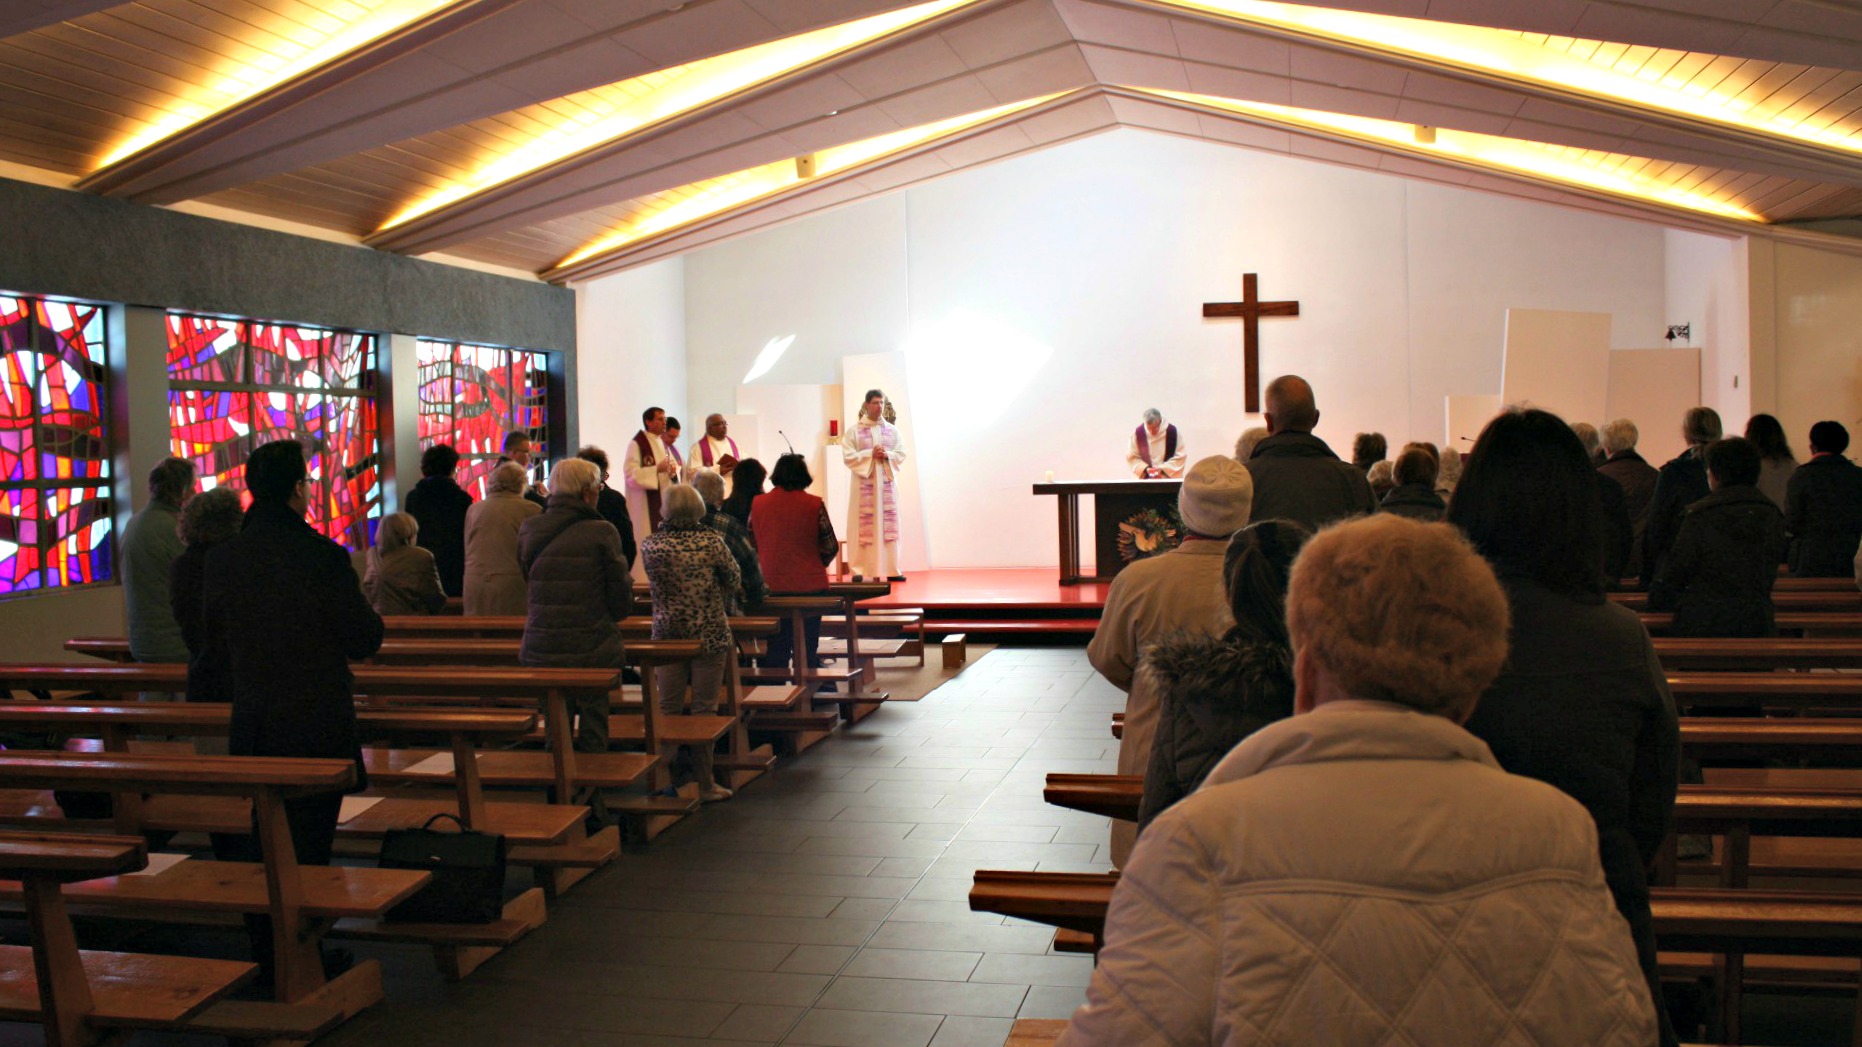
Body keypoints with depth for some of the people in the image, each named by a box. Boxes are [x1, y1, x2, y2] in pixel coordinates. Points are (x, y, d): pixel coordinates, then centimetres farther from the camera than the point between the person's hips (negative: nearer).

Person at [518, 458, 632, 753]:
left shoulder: (529, 530, 4)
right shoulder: (602, 532, -11)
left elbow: (528, 587, 13)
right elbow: (621, 601, -7)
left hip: (541, 650, 4)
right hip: (593, 650, -4)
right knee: (593, 730, 4)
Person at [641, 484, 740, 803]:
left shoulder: (650, 545, -3)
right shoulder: (712, 541, -9)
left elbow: (656, 587, 10)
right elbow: (734, 580, 3)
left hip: (667, 635, 2)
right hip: (710, 636, -2)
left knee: (668, 709, 10)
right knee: (704, 710, 4)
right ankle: (703, 785, 9)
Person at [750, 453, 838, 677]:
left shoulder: (757, 504, 0)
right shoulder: (814, 505, -7)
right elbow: (831, 547, -2)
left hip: (771, 585, 2)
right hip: (809, 584, -2)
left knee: (776, 649, 11)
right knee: (807, 648, 7)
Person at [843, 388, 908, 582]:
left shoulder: (892, 430, 10)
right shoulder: (854, 430, 0)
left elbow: (901, 454, 8)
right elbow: (848, 456, -6)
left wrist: (887, 455, -12)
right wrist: (870, 454, -15)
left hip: (887, 482, 3)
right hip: (865, 483, -3)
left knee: (888, 524, 1)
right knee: (864, 525, -5)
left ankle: (890, 569, 3)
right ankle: (860, 570, -2)